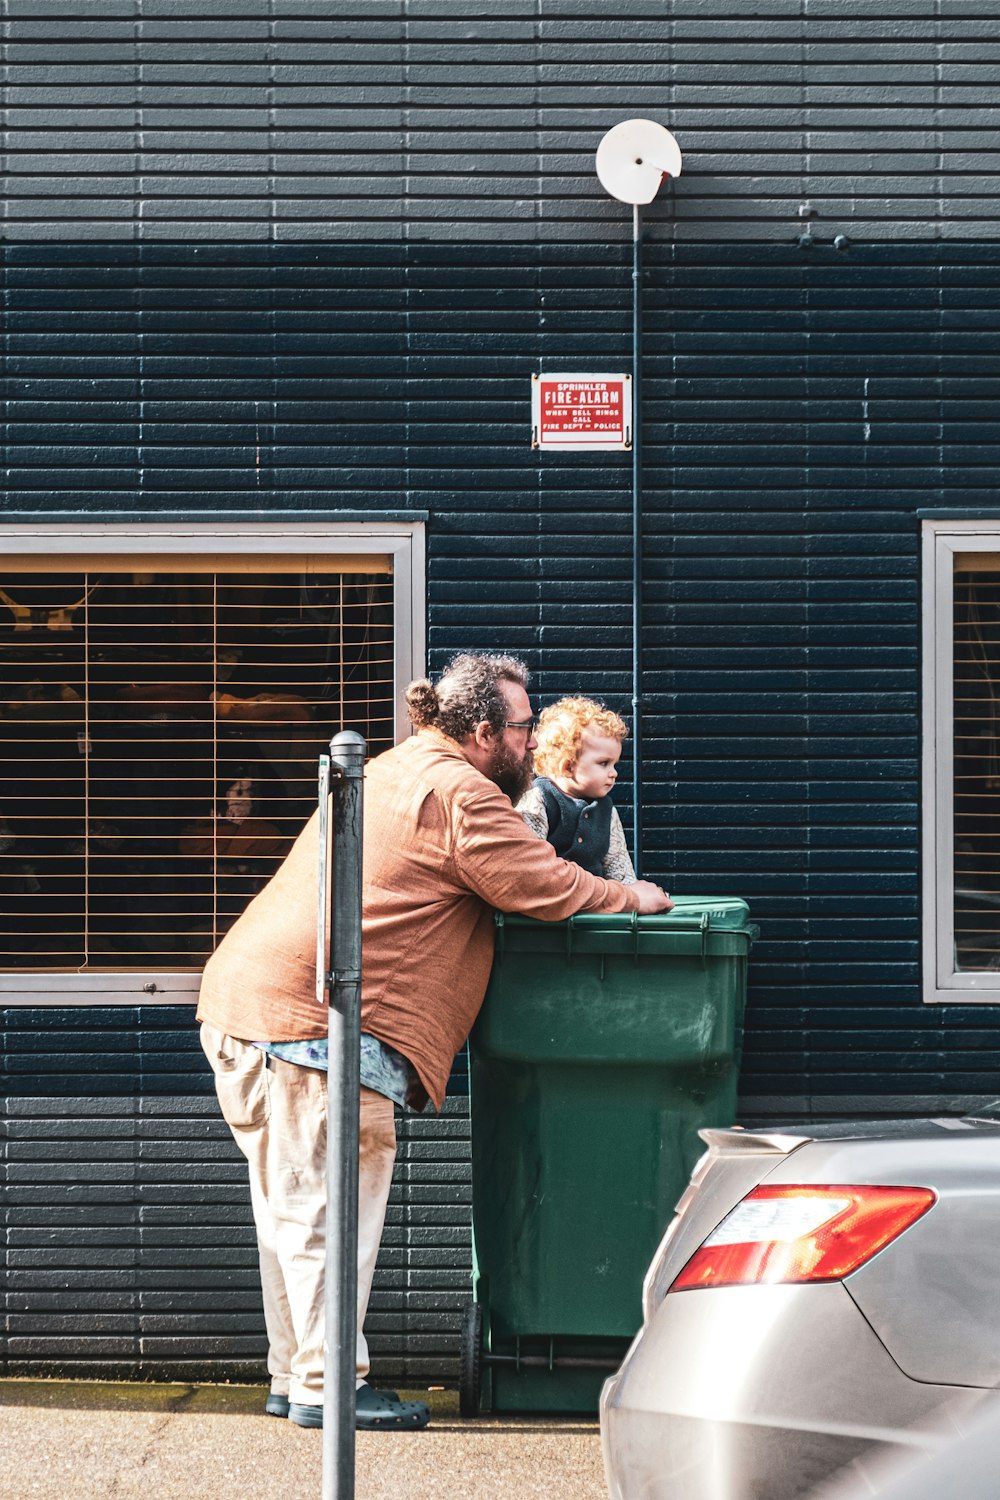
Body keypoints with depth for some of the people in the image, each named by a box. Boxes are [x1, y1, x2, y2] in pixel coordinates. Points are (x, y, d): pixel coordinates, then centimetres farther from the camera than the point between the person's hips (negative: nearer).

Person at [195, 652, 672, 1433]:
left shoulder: (401, 771, 24)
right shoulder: (458, 792, -9)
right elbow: (545, 885, -11)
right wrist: (630, 897, 6)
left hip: (245, 1005, 11)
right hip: (313, 1020, -11)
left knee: (293, 1207, 15)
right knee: (328, 1205, -6)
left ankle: (294, 1377, 21)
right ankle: (326, 1385, -3)